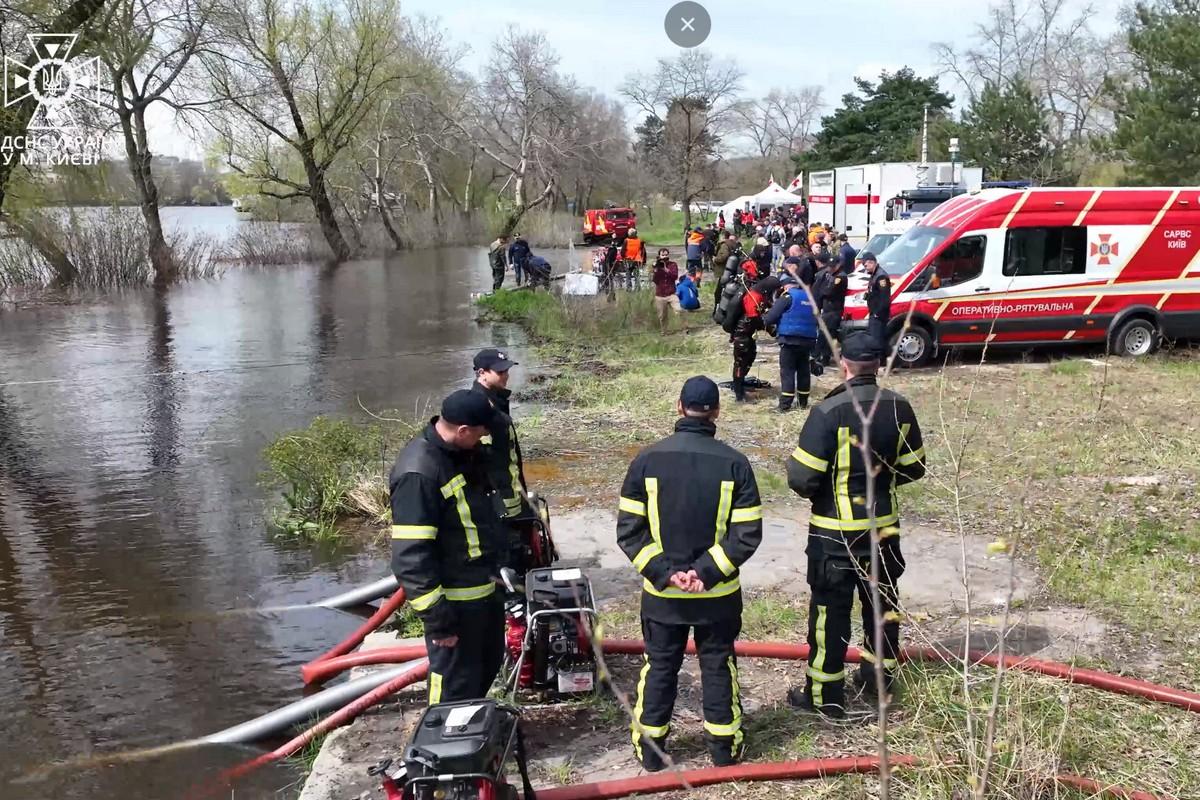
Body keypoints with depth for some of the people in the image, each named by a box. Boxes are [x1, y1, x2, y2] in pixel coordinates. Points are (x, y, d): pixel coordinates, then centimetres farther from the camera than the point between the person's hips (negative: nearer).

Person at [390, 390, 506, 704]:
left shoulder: (463, 452, 2)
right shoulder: (418, 473, -27)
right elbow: (410, 557, -28)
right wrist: (436, 616, -24)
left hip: (485, 587, 10)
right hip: (455, 601, -10)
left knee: (490, 663, 25)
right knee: (456, 686, 4)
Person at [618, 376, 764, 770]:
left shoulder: (647, 459, -9)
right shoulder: (734, 463, -10)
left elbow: (629, 530, -10)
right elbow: (747, 534, -13)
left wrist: (663, 572, -11)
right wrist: (707, 571, -12)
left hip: (661, 592, 1)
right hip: (718, 593, 0)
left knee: (660, 666, 15)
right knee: (718, 665, 16)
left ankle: (651, 748, 25)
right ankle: (724, 746, 28)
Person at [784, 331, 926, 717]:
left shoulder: (829, 411, -21)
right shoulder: (899, 408, -4)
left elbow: (802, 477, -22)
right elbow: (914, 467, 6)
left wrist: (815, 491, 1)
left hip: (835, 530, -5)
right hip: (884, 525, 5)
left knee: (830, 608, 5)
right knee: (881, 599, 21)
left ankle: (825, 695, 14)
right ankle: (880, 674, 38)